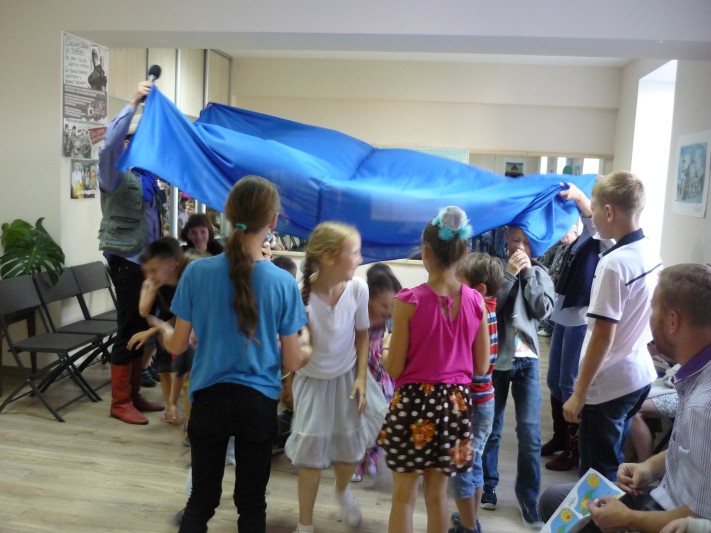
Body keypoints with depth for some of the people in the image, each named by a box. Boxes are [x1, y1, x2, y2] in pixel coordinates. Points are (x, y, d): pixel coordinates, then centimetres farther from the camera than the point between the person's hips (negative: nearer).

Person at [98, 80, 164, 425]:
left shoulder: (146, 175, 12)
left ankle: (134, 394, 25)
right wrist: (133, 103, -29)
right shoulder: (115, 174, -8)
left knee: (143, 328, 12)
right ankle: (119, 402, 11)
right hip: (126, 260, -7)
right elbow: (109, 143, -25)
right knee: (128, 329, -2)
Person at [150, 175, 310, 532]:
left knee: (201, 499, 17)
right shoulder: (284, 283, -12)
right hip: (258, 403, -1)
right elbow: (292, 362, -6)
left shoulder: (197, 272, -10)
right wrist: (313, 352, 16)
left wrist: (161, 328, 21)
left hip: (209, 399, 1)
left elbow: (177, 346, -1)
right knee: (252, 503, 15)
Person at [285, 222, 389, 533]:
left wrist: (362, 378, -4)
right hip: (313, 379, -2)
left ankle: (342, 490, 50)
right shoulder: (302, 293, -26)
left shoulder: (358, 288, -18)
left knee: (352, 445, 14)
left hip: (347, 376, 3)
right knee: (311, 450, 5)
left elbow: (362, 335, -2)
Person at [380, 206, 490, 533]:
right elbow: (481, 367, 4)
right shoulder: (475, 301, -4)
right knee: (437, 494, 19)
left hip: (414, 402, -4)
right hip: (455, 402, 4)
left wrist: (385, 352, 10)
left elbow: (394, 368, -10)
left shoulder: (409, 301, -15)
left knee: (404, 497, 11)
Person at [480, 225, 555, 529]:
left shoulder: (539, 272, 7)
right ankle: (487, 486, 28)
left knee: (530, 433, 0)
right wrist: (510, 273, -17)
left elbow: (543, 310, -7)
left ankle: (528, 497, 15)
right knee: (490, 429, 10)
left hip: (527, 360, 2)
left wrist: (528, 273, -8)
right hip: (495, 358, -1)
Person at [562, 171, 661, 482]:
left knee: (596, 474, 6)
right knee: (612, 462, 23)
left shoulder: (613, 263, -24)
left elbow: (603, 336, -23)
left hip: (609, 385, -9)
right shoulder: (650, 251, 2)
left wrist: (578, 394, -15)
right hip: (639, 375, 9)